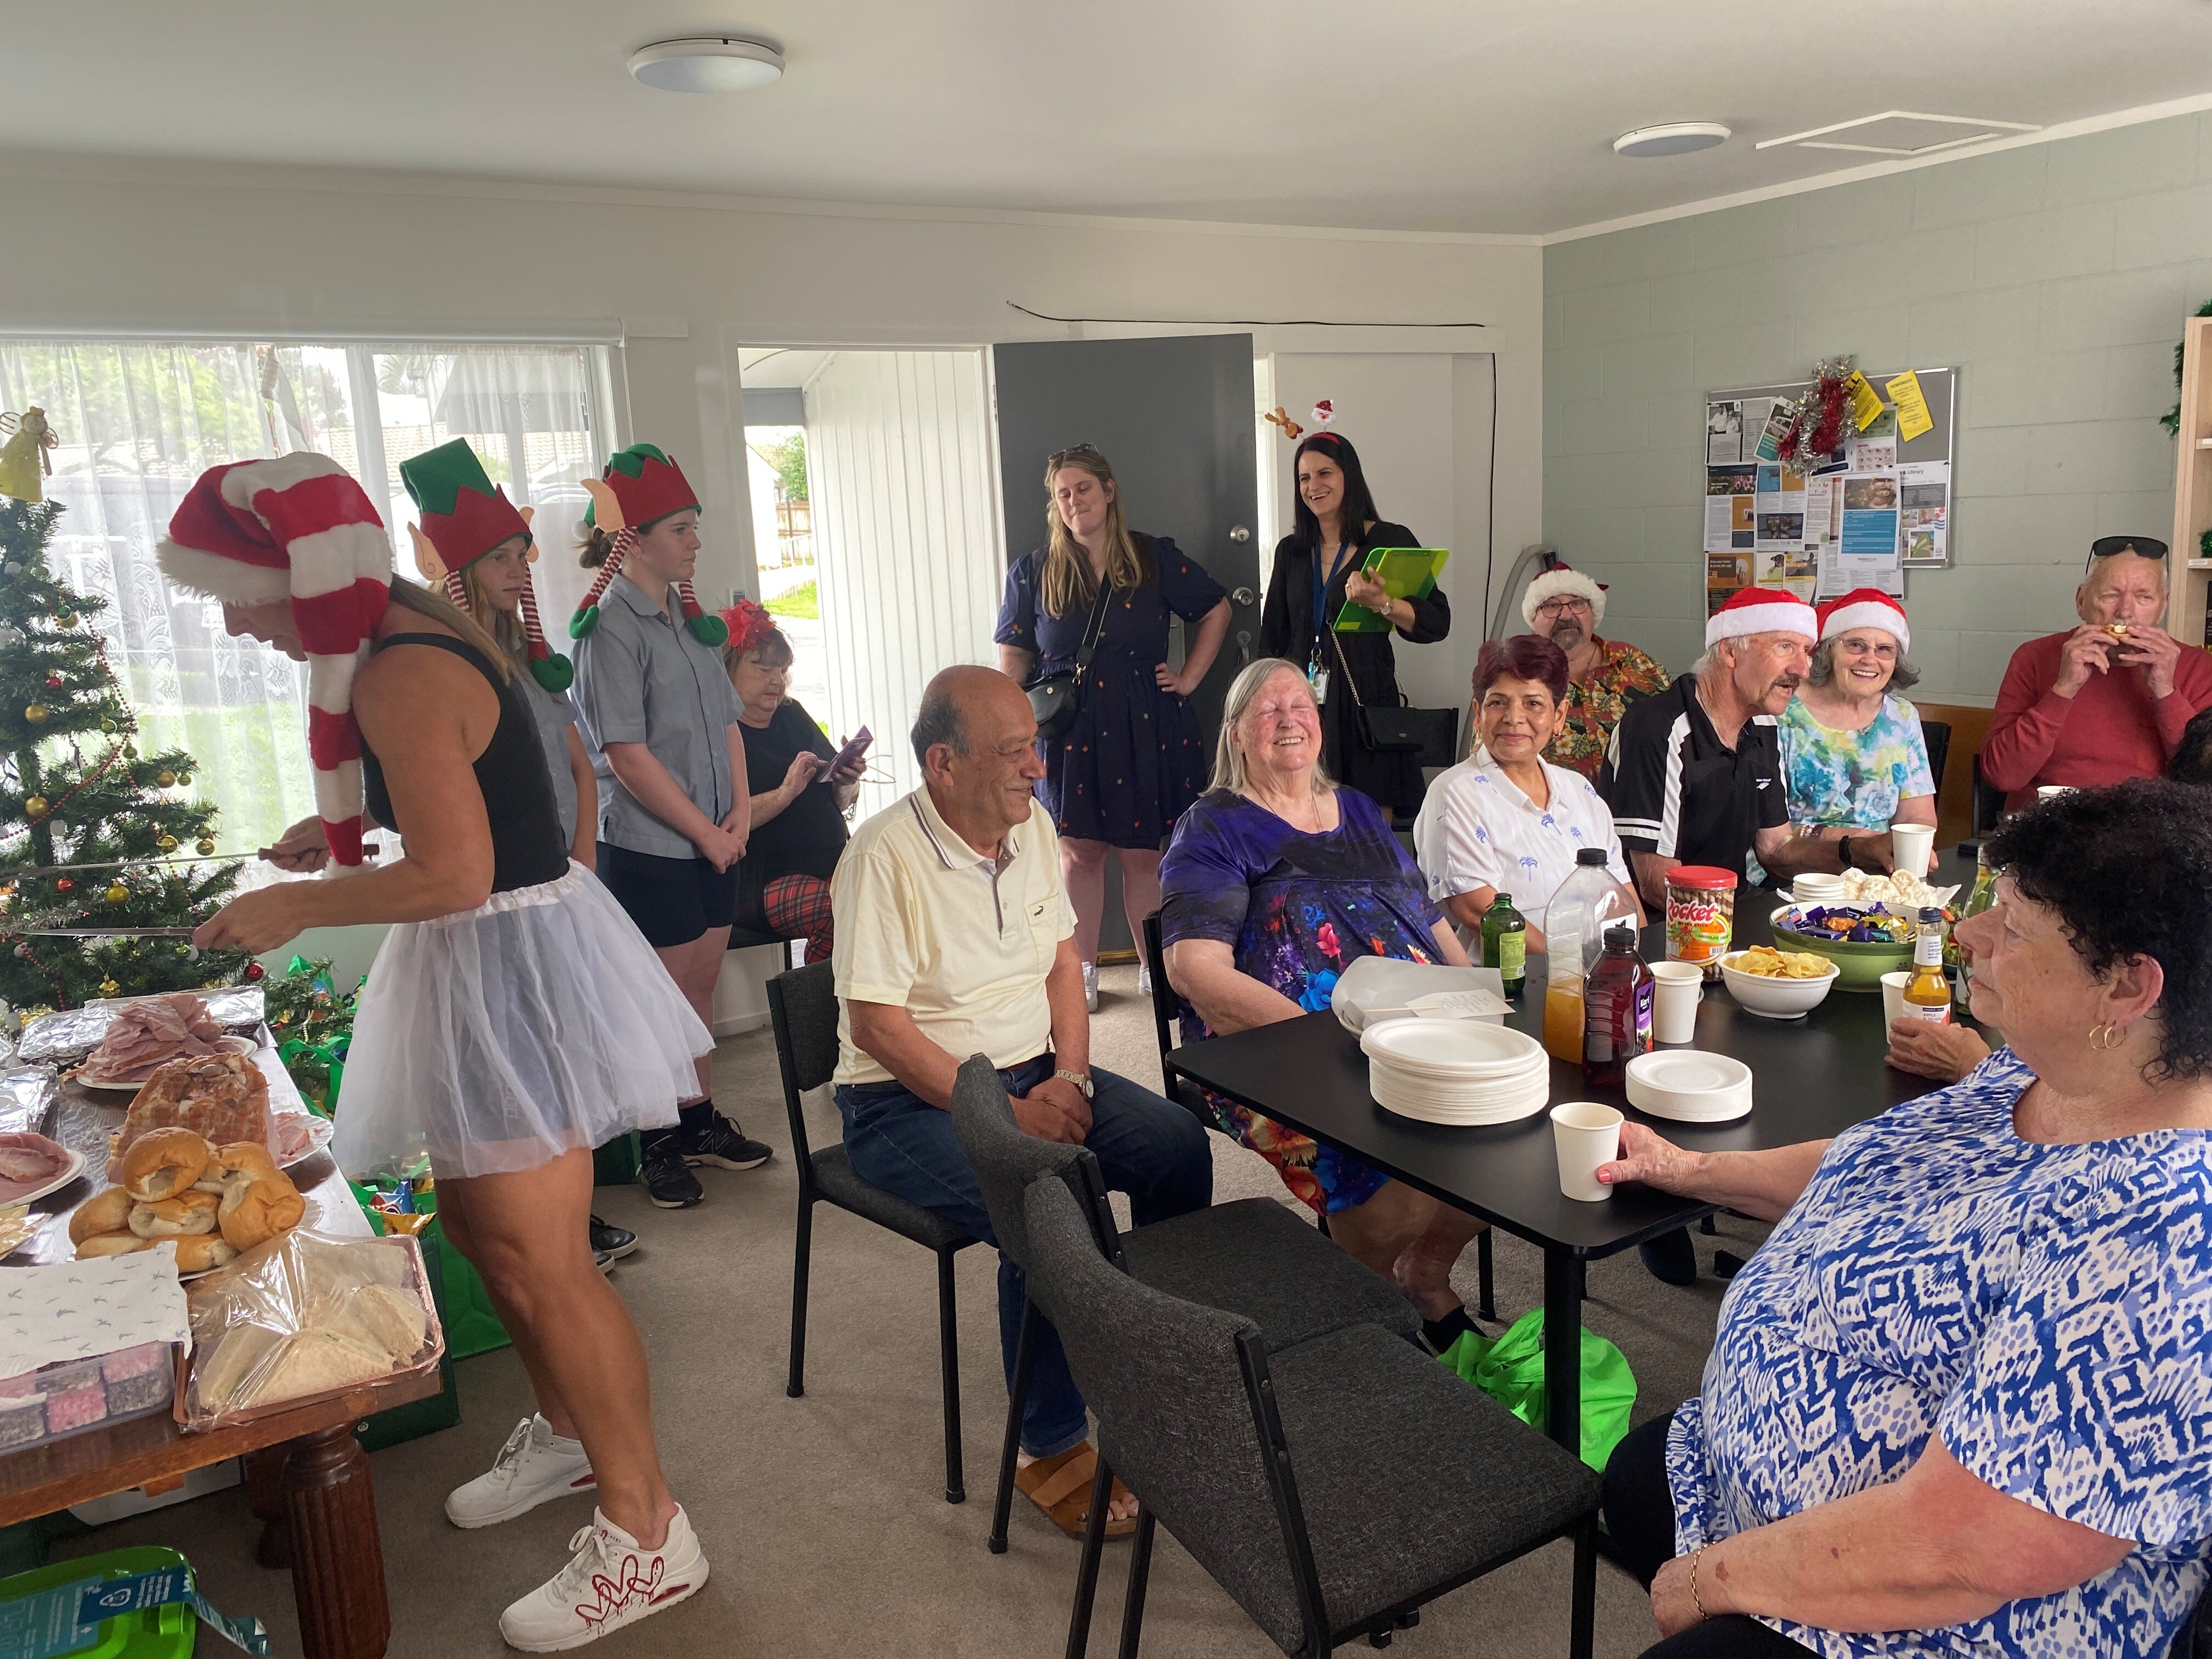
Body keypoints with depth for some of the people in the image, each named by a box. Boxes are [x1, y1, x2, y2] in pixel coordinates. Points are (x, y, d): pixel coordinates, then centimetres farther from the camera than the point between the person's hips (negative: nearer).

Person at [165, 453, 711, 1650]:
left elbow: (453, 876, -26)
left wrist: (295, 908, -13)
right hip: (493, 958, 11)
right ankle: (566, 1435, 39)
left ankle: (645, 1534, 8)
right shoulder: (420, 634, 10)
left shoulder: (400, 679, -21)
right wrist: (342, 829, 19)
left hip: (510, 961, -11)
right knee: (475, 1217, 22)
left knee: (540, 1261, -5)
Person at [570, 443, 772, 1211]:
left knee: (703, 981, 15)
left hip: (715, 840, 7)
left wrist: (741, 809, 0)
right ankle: (661, 1144, 19)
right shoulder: (610, 625, -14)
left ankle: (702, 1119, 30)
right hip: (649, 847, -7)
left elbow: (726, 717, 13)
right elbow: (627, 754, -18)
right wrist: (706, 832, -13)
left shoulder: (688, 614, 10)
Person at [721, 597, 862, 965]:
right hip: (764, 886, -7)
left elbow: (839, 804, 19)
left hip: (832, 868, 7)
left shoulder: (792, 715, 18)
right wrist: (786, 793, -22)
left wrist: (846, 785, -2)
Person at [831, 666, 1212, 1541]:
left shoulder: (1032, 825, 4)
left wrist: (1069, 1078, -6)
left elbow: (1063, 962, 10)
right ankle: (1049, 1448, -11)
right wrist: (1006, 1116, -22)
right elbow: (875, 1023, -20)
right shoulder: (886, 855, -18)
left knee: (1180, 1145, -13)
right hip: (907, 1098, -7)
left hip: (1033, 1072, 7)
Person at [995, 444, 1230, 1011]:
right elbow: (1014, 656, 6)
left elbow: (1216, 610, 13)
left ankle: (1154, 966, 20)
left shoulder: (1155, 557, 3)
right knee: (1079, 852, 5)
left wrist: (1189, 678, 6)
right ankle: (1083, 972, 17)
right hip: (1069, 729, 0)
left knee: (1142, 853, 6)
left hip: (1145, 729, 0)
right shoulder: (1034, 572, 3)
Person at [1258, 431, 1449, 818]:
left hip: (1366, 702, -3)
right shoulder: (1291, 551, 13)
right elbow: (1272, 638, 17)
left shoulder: (1391, 541, 0)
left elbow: (1437, 623, -8)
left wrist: (1381, 602, -25)